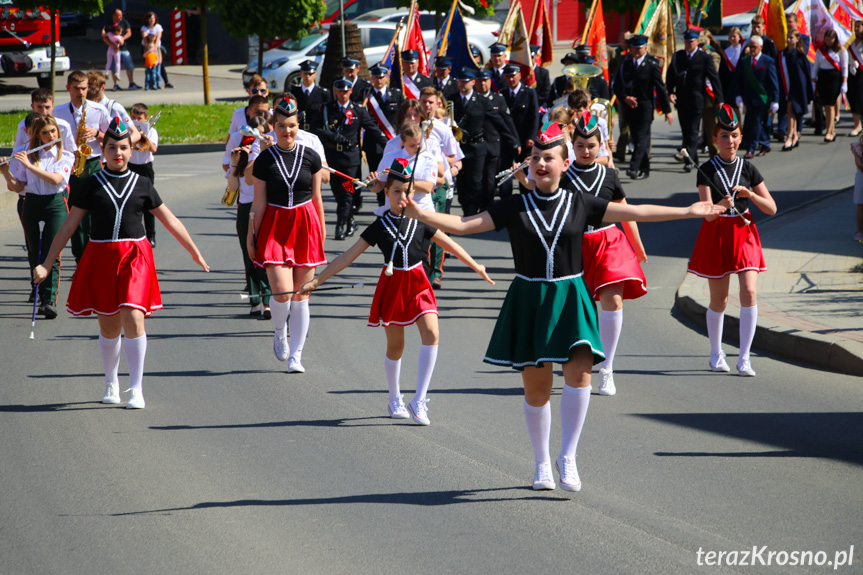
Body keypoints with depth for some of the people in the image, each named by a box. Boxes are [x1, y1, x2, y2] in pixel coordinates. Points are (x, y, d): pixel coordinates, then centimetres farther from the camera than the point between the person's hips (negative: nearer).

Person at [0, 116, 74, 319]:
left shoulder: (66, 156, 1)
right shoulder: (28, 157, 8)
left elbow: (56, 179, -17)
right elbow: (16, 187, 5)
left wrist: (30, 165, -20)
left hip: (55, 204, -3)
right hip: (31, 205, 3)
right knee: (35, 255, 4)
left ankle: (51, 301, -21)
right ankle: (42, 298, 15)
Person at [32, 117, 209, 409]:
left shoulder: (141, 184, 6)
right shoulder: (92, 185, 4)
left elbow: (170, 221, 14)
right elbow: (68, 226, 5)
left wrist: (195, 253, 19)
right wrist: (46, 264, 2)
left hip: (135, 256, -1)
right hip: (101, 257, 1)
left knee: (133, 318, -16)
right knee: (109, 327, 7)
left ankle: (136, 388, -10)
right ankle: (111, 383, 29)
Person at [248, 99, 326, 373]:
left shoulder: (310, 157, 3)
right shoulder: (265, 160, -1)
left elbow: (317, 198, 10)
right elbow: (259, 203, 3)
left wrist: (322, 233, 11)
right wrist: (251, 236, 2)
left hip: (305, 225, 2)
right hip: (275, 226, -1)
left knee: (301, 296, 2)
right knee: (281, 292, -14)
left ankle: (296, 355, 11)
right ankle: (280, 332, 19)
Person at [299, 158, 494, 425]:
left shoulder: (421, 223, 2)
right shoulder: (379, 227, -3)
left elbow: (450, 245, 14)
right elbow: (347, 257, -3)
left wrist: (476, 267, 17)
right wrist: (317, 280, -7)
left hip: (418, 283, 1)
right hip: (392, 285, -1)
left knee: (431, 333, -19)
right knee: (395, 346, 7)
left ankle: (418, 401, -16)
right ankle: (395, 399, 30)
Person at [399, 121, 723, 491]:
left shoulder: (580, 205, 4)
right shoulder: (515, 208, 2)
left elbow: (635, 212, 6)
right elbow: (463, 225, -3)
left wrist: (689, 212, 3)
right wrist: (421, 215, -18)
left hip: (570, 299, 0)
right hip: (529, 300, 0)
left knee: (579, 371, -19)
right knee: (536, 385, 3)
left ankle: (568, 456, -9)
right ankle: (542, 464, 19)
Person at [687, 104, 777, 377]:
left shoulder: (747, 169, 2)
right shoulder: (707, 170, -5)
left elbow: (771, 208, 2)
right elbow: (708, 212, -14)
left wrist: (749, 194, -16)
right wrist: (721, 205, -36)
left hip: (743, 233, 1)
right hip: (716, 235, -1)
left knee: (749, 293, -14)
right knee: (719, 300, 6)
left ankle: (744, 358, -10)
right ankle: (716, 354, 26)